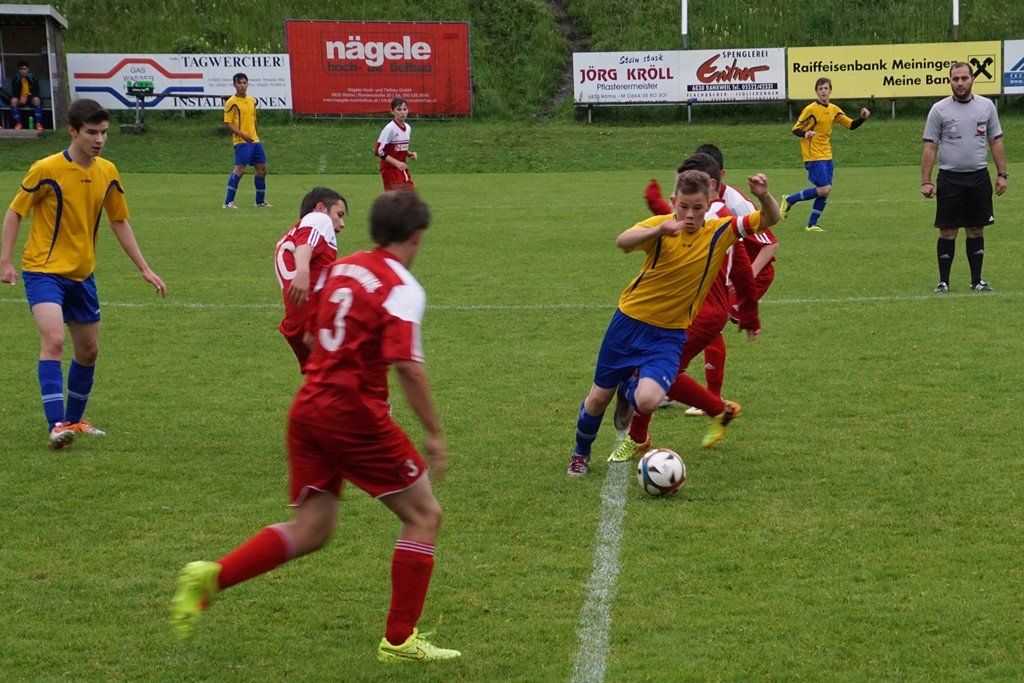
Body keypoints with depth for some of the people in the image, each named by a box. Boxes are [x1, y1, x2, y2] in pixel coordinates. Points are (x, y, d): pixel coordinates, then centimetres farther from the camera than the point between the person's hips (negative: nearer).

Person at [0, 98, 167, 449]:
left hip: (82, 274, 6)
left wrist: (144, 268, 9)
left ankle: (73, 420, 32)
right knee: (53, 340, -24)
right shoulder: (46, 170, -14)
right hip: (43, 271, -6)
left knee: (88, 351, 13)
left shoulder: (108, 173, 2)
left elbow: (119, 222, 12)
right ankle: (56, 425, -26)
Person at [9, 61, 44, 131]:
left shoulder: (33, 78, -4)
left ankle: (38, 123, -32)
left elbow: (36, 92, -8)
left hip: (30, 98, -1)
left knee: (36, 99, -35)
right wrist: (21, 98, -25)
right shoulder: (15, 78, 0)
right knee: (13, 100, -32)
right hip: (20, 99, 1)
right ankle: (18, 123, -22)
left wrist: (27, 98, -26)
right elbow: (14, 92, -3)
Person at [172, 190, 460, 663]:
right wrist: (434, 433, -15)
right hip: (356, 415, -7)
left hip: (308, 408, 7)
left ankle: (211, 576, -3)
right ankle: (400, 640, 7)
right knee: (424, 515, 7)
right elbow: (407, 367, -21)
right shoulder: (403, 288, -11)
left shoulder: (341, 268, 11)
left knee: (310, 530, 13)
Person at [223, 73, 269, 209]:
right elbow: (228, 123, -12)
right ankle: (228, 202, -13)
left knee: (262, 168, 9)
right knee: (240, 169, -15)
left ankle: (260, 201, 21)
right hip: (241, 142, -8)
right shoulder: (231, 102, -8)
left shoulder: (252, 101, 14)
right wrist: (243, 135, -19)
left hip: (254, 140, 8)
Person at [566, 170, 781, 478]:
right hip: (629, 321, 0)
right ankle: (580, 454, 39)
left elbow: (770, 220, -8)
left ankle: (628, 390, 15)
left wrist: (764, 196, -31)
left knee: (648, 401, -24)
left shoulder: (720, 231, -6)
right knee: (599, 397, 10)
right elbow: (623, 241, -32)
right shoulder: (661, 225, -13)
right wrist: (659, 230, -51)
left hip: (669, 334, 0)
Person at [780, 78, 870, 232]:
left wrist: (862, 118, -5)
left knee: (825, 191, 1)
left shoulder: (834, 110, 10)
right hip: (813, 156, -7)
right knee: (824, 189, -16)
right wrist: (805, 134, -28)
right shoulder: (810, 109, -9)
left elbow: (851, 125, 15)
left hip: (827, 156, 7)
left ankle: (812, 225, 9)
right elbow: (795, 129, -7)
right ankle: (789, 200, -2)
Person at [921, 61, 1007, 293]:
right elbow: (929, 147, -2)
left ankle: (976, 280, 15)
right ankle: (943, 281, 8)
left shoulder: (986, 106, 5)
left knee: (976, 231, 7)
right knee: (947, 232, 0)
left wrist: (1002, 174, 3)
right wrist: (926, 181, -8)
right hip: (949, 178, -2)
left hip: (979, 178, 2)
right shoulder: (939, 109, -2)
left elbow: (996, 141, 10)